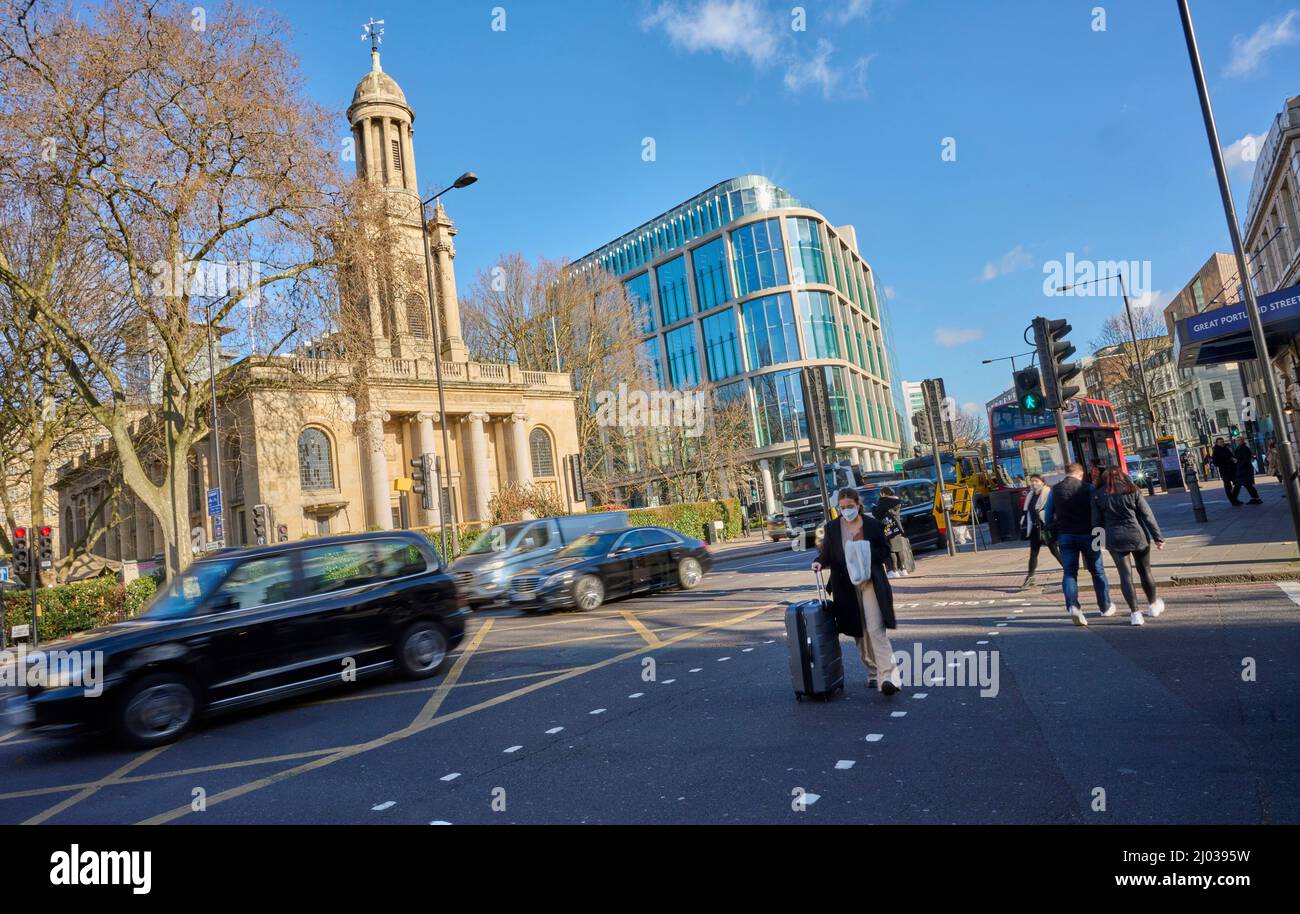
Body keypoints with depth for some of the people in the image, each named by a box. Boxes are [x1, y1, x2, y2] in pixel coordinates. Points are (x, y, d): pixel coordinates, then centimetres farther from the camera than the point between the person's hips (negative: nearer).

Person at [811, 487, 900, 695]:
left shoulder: (873, 525, -1)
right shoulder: (833, 528, 2)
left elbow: (885, 551, 5)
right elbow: (826, 553, 6)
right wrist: (819, 562, -15)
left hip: (871, 583, -2)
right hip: (846, 587, 3)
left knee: (876, 629, -12)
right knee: (859, 631, 10)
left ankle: (888, 676, -13)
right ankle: (872, 672, 25)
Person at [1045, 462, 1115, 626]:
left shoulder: (1055, 490, 2)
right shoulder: (1087, 488, -7)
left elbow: (1049, 515, 5)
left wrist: (1053, 535, 13)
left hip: (1065, 536, 1)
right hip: (1087, 534, -1)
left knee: (1069, 572, 3)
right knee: (1097, 571, 14)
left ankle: (1072, 606, -15)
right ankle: (1105, 607, 24)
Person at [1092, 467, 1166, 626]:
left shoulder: (1098, 495, 2)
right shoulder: (1132, 490, 0)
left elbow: (1096, 522, 3)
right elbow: (1147, 516, -1)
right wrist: (1157, 537, 2)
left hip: (1114, 540, 0)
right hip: (1137, 536, 0)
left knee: (1125, 575, 3)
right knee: (1145, 572, 17)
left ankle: (1135, 613, -1)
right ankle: (1153, 605, 34)